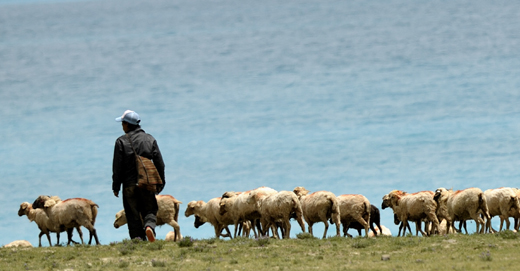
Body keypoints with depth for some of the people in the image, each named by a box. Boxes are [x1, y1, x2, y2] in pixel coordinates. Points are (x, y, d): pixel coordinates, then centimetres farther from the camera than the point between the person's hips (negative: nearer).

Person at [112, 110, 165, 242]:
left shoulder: (122, 141, -5)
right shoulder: (150, 139, 6)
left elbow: (117, 167, -5)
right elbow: (159, 163, 7)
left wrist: (116, 187, 2)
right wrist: (160, 183, 15)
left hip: (130, 185, -2)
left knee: (134, 216, 4)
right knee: (150, 210, 11)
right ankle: (149, 226, -18)